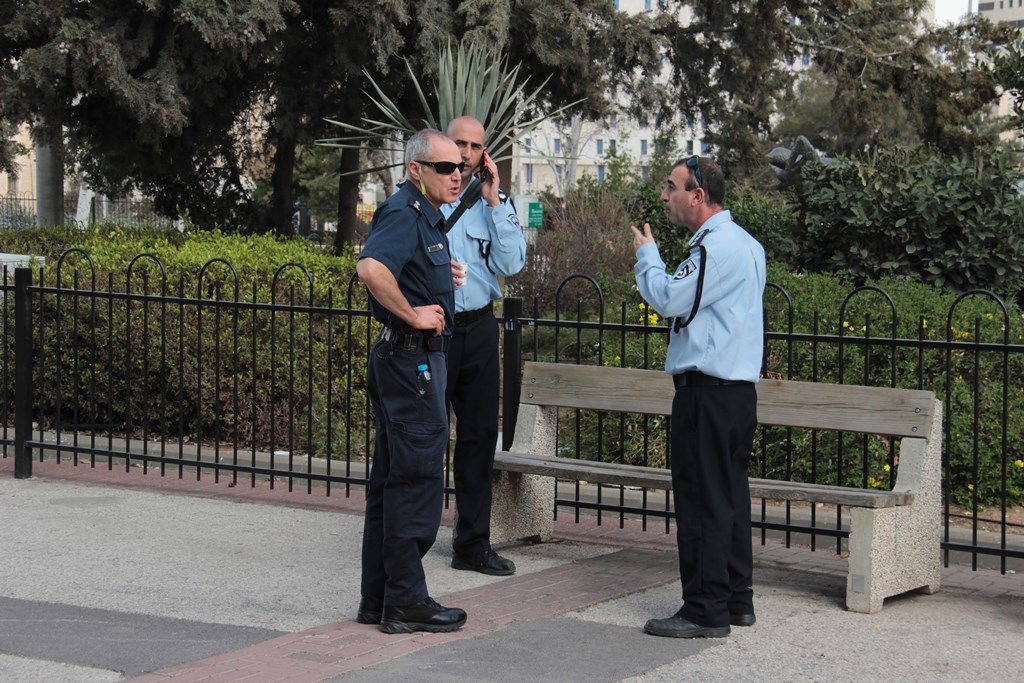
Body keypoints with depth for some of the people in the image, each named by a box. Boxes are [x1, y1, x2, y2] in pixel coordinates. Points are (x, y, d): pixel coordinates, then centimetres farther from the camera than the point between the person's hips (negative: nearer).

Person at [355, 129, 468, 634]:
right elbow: (371, 268, -33)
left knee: (391, 479, 13)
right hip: (412, 358, -11)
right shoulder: (404, 213, -15)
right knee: (416, 478, -6)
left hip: (403, 360, 11)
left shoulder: (426, 215, 18)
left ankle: (378, 599, 19)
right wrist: (413, 315, -23)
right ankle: (405, 602, -1)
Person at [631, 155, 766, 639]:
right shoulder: (745, 243, 19)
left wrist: (646, 253, -3)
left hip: (708, 393, -10)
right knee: (729, 495, 14)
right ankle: (736, 600, 19)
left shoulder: (716, 245, -14)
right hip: (738, 386, 10)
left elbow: (668, 298, -19)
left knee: (701, 498, -7)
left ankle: (706, 611, -5)